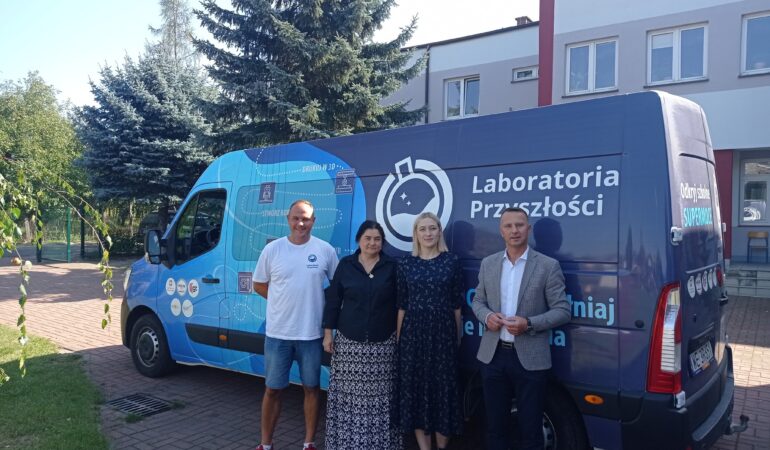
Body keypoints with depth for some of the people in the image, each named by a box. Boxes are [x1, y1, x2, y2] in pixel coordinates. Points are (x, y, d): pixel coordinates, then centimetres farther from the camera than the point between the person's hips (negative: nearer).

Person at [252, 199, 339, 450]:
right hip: (278, 333, 0)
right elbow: (259, 285, 7)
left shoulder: (325, 250, -3)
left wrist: (315, 303, -3)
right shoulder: (272, 249, -2)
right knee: (273, 389, 11)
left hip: (311, 333, 0)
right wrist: (286, 303, 2)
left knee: (311, 388, 11)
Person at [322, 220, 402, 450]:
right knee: (348, 394, 2)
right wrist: (328, 333, 2)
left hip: (382, 343, 0)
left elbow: (399, 303, 5)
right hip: (348, 340, 1)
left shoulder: (392, 267, 2)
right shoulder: (345, 265, 3)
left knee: (379, 396, 0)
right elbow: (333, 300, 6)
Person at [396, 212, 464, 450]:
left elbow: (457, 304, 3)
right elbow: (401, 305, 5)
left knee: (443, 386, 5)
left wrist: (458, 335, 4)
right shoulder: (406, 264, 3)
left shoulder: (452, 261, 0)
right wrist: (398, 336, 3)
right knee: (415, 386, 6)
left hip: (443, 332, -1)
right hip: (413, 332, 1)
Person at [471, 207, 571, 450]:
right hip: (493, 355, 3)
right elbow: (478, 301, 14)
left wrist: (528, 324, -20)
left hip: (530, 359, -3)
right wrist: (487, 316, -9)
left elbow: (562, 310, -6)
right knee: (495, 425, 16)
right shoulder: (488, 263, 6)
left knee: (530, 429, 9)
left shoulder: (548, 266, -6)